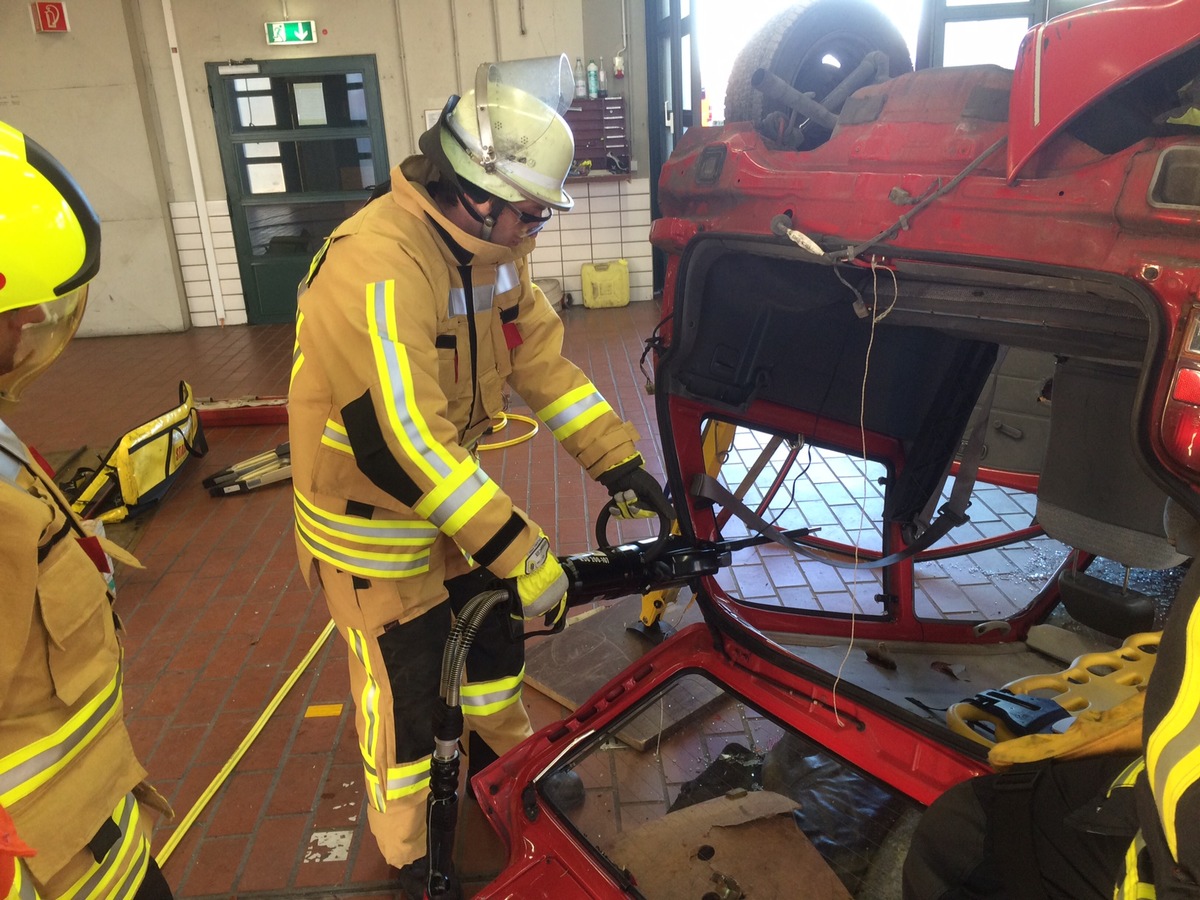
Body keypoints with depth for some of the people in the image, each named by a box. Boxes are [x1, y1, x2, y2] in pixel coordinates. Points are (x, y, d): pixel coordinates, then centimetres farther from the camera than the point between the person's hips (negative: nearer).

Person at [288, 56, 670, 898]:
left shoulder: (489, 245, -4)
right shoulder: (374, 268, -32)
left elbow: (542, 356, 1)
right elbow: (398, 443, -37)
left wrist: (618, 458, -4)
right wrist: (518, 549, -35)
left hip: (451, 479, 8)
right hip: (368, 506, -8)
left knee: (495, 625, 21)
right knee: (405, 683, 6)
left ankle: (505, 758, 50)